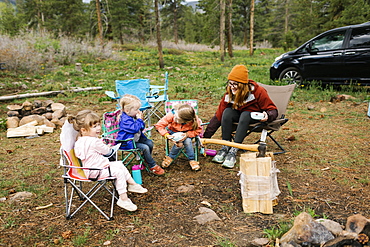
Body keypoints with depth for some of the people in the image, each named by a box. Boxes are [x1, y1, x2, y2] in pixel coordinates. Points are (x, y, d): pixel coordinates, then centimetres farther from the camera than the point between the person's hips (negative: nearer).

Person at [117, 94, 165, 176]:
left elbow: (141, 128, 16)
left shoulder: (134, 117, 7)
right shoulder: (125, 120, -24)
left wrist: (141, 119, -4)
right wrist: (139, 119, -20)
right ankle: (153, 166, -8)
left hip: (136, 138, 10)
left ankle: (146, 160, 17)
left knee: (150, 143, 0)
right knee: (145, 148, -22)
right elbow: (135, 128, -34)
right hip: (128, 142, -10)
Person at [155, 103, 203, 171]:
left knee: (187, 141, -31)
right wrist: (167, 135, -38)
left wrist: (187, 134, -35)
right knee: (179, 143, -29)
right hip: (173, 131, 0)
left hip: (186, 133, 1)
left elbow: (198, 131, -18)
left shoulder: (194, 120, -33)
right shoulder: (171, 115, -33)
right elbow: (159, 125, -25)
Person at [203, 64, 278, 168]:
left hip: (255, 116, -3)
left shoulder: (258, 91, -23)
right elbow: (218, 116, -14)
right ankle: (225, 147, -24)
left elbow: (273, 110, -16)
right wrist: (205, 137, -20)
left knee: (245, 115, -35)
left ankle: (233, 151, -39)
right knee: (227, 112, -27)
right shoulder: (229, 94, -14)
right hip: (240, 115, 4)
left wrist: (267, 116, -41)